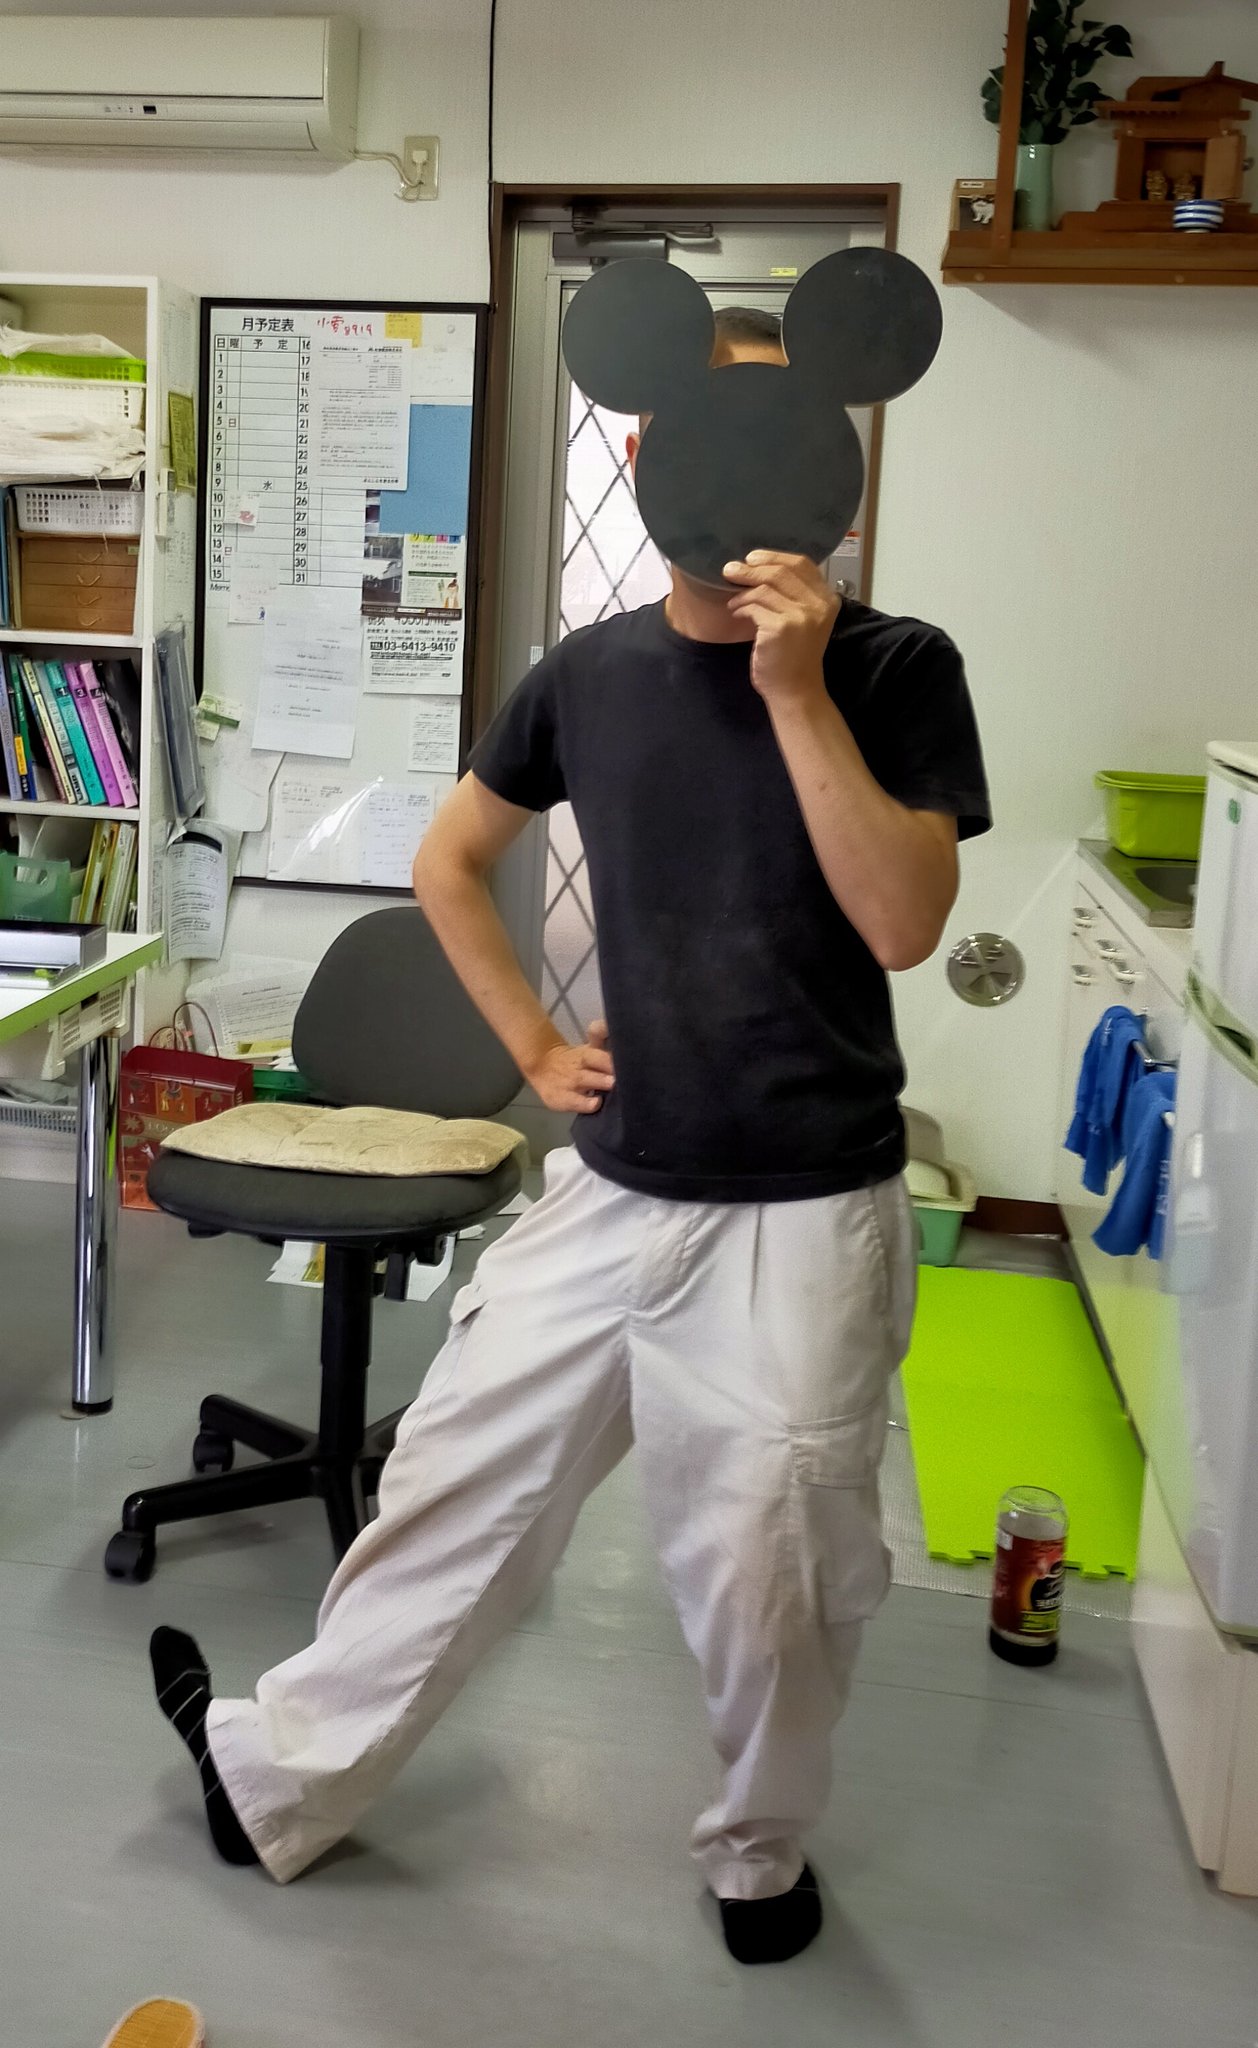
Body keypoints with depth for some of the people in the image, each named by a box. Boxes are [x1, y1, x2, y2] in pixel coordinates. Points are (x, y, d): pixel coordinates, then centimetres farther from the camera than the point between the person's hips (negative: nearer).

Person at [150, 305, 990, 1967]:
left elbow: (904, 925, -17)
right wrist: (533, 1046, 8)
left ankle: (762, 1852, 37)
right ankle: (280, 1777, 35)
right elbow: (450, 859, 16)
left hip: (807, 1215, -3)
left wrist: (798, 688, -21)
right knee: (456, 1490, 14)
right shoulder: (590, 674, 3)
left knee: (767, 1572, 8)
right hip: (612, 1187, 4)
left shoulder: (894, 671, -6)